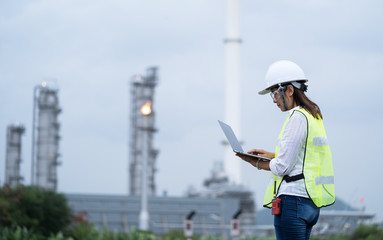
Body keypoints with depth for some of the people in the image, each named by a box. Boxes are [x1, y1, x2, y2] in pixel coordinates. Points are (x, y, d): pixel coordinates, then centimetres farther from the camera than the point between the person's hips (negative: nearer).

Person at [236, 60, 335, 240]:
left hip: (293, 199, -9)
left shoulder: (297, 118, -13)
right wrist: (272, 155, 18)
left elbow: (282, 167, -15)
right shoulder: (313, 116, 15)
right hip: (310, 203, 9)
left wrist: (257, 163, 1)